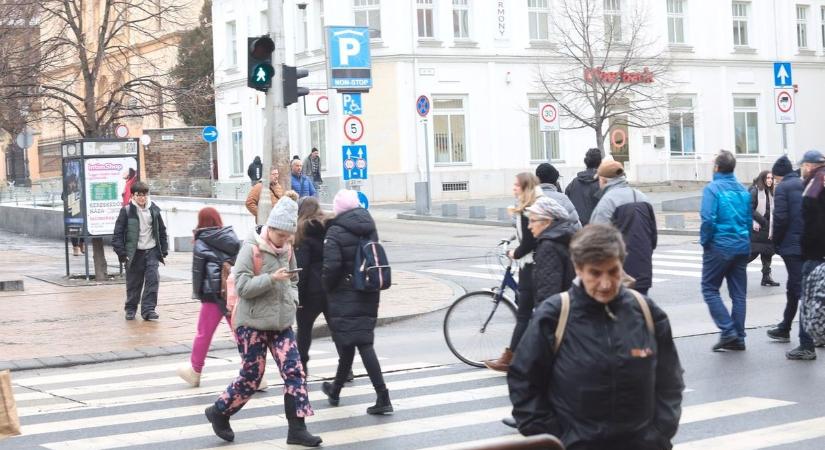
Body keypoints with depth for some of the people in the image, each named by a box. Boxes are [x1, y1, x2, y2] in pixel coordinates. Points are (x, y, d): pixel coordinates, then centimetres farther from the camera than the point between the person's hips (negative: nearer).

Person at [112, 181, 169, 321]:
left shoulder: (154, 210, 5)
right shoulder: (127, 211, -5)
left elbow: (162, 231, 13)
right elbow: (118, 233, -5)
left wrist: (164, 250, 10)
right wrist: (121, 252, -10)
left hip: (152, 251, 2)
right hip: (134, 252, -2)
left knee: (153, 279, -8)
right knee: (133, 283, 6)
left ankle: (148, 309, -4)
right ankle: (131, 309, 21)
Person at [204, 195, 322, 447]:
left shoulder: (286, 250, 7)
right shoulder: (251, 248, -12)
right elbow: (242, 285, -19)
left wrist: (292, 299, 2)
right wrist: (272, 279, -28)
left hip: (281, 323, 6)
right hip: (253, 323, -6)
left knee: (294, 371, -3)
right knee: (251, 377, 1)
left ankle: (297, 428, 2)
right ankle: (219, 412, 24)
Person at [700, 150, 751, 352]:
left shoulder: (712, 188, -11)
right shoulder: (743, 190, 7)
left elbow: (708, 219, -19)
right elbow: (749, 219, 12)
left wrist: (704, 240, -4)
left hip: (719, 247, -6)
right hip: (742, 248, 6)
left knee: (710, 289, 5)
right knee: (738, 293, 9)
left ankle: (728, 331, -7)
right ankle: (738, 338, 11)